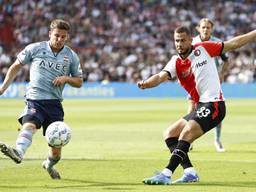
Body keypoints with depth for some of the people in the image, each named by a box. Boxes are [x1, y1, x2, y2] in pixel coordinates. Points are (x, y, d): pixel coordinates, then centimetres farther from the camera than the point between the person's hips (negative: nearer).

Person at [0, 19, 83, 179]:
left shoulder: (71, 56, 8)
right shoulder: (35, 49, 1)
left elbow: (79, 82, 15)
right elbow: (16, 66, 13)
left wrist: (67, 78, -6)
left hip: (55, 103, 3)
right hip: (35, 99, -3)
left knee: (56, 146, 7)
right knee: (29, 125, -34)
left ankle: (49, 164, 40)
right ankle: (18, 153, -61)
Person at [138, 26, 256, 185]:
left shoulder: (203, 48, -1)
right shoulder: (176, 63, 6)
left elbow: (234, 43, 8)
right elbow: (161, 76, -12)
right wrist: (146, 83, -34)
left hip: (213, 104, -7)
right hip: (200, 107, 7)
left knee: (187, 132, -22)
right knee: (170, 134, 5)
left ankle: (166, 174, -30)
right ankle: (190, 172, -2)